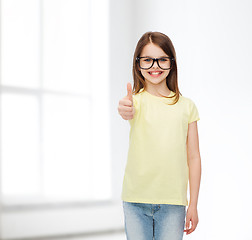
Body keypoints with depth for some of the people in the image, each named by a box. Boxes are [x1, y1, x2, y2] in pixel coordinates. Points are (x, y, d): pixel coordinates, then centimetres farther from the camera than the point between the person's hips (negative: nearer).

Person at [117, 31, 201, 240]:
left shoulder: (186, 106, 5)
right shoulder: (136, 100, 0)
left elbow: (193, 157, 6)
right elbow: (129, 111, -26)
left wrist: (193, 204, 4)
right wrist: (126, 111, -51)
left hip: (173, 202, 1)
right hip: (136, 200, -1)